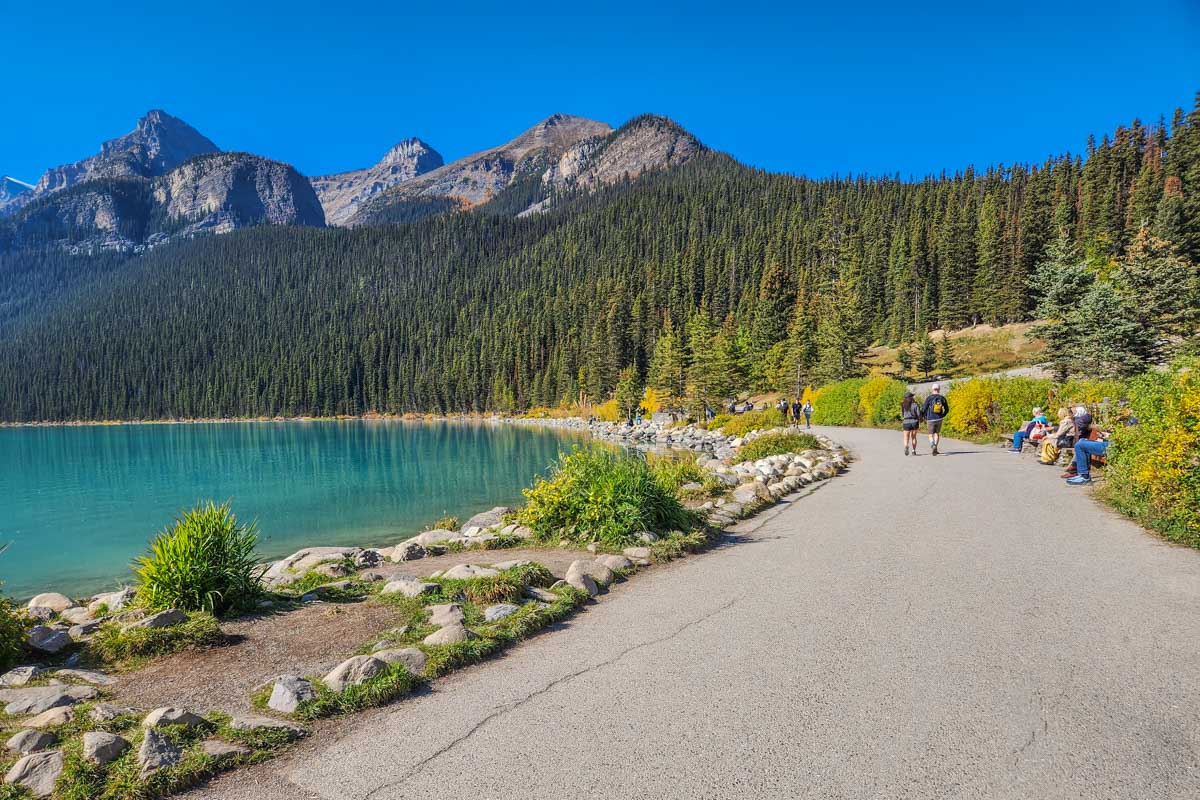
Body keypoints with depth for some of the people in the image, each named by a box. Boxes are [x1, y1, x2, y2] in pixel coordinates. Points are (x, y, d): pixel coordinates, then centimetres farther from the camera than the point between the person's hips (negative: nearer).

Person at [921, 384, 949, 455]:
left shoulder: (929, 398, -7)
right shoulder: (942, 398, 1)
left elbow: (924, 409, -6)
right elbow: (947, 410, 7)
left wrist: (925, 418, 9)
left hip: (930, 419, -2)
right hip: (939, 419, 2)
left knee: (931, 435, 5)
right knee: (937, 434, 18)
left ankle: (933, 446, -22)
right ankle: (935, 448, 12)